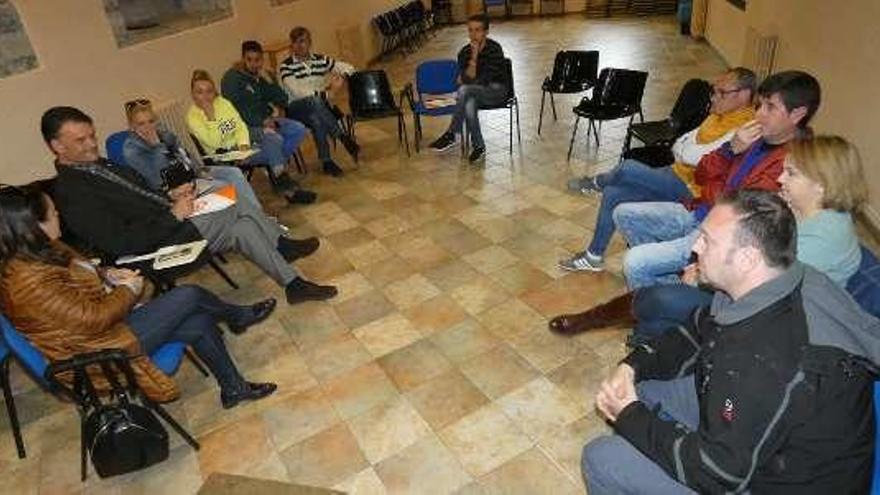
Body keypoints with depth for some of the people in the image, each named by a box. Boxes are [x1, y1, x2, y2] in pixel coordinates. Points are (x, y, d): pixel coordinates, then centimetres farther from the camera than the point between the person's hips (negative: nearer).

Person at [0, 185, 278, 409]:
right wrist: (128, 291, -10)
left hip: (103, 320, 9)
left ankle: (234, 388, 14)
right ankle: (239, 317, 18)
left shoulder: (35, 251, 0)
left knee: (200, 325, -1)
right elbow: (93, 318, -25)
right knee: (189, 296, -13)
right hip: (99, 349, -9)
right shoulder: (30, 283, -29)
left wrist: (108, 275, 1)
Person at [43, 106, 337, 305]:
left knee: (241, 207, 2)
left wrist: (170, 196, 1)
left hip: (170, 216, 9)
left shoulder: (97, 165, 9)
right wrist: (173, 215, -23)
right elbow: (122, 244, -25)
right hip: (164, 238, -9)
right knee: (242, 228, -14)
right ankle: (293, 284, -2)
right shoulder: (71, 194, -19)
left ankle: (283, 246, 20)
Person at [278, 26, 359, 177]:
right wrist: (326, 87, -19)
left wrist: (342, 77, -10)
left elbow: (348, 68, 13)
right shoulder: (285, 66, -4)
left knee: (318, 120, -33)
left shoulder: (321, 60, 9)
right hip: (297, 109, -3)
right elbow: (298, 92, -18)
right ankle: (344, 137, -31)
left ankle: (326, 161, -26)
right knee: (314, 101, -35)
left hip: (320, 106, 3)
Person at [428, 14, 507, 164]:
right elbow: (467, 79, -7)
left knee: (464, 90, -32)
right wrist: (473, 58, -20)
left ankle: (451, 135, -25)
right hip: (475, 93, 5)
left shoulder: (494, 49, -14)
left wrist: (465, 80, -9)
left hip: (497, 90, -4)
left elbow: (484, 81, -17)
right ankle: (478, 147, -22)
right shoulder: (464, 52, 2)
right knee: (469, 104, -34)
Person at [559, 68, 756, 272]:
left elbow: (695, 156, -26)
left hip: (690, 189, -10)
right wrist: (688, 151, -8)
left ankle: (596, 183, 17)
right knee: (613, 194, 0)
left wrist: (685, 149, -7)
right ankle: (593, 256, 10)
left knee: (628, 168, -21)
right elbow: (678, 146, 12)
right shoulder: (719, 115, 13)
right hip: (677, 174, 10)